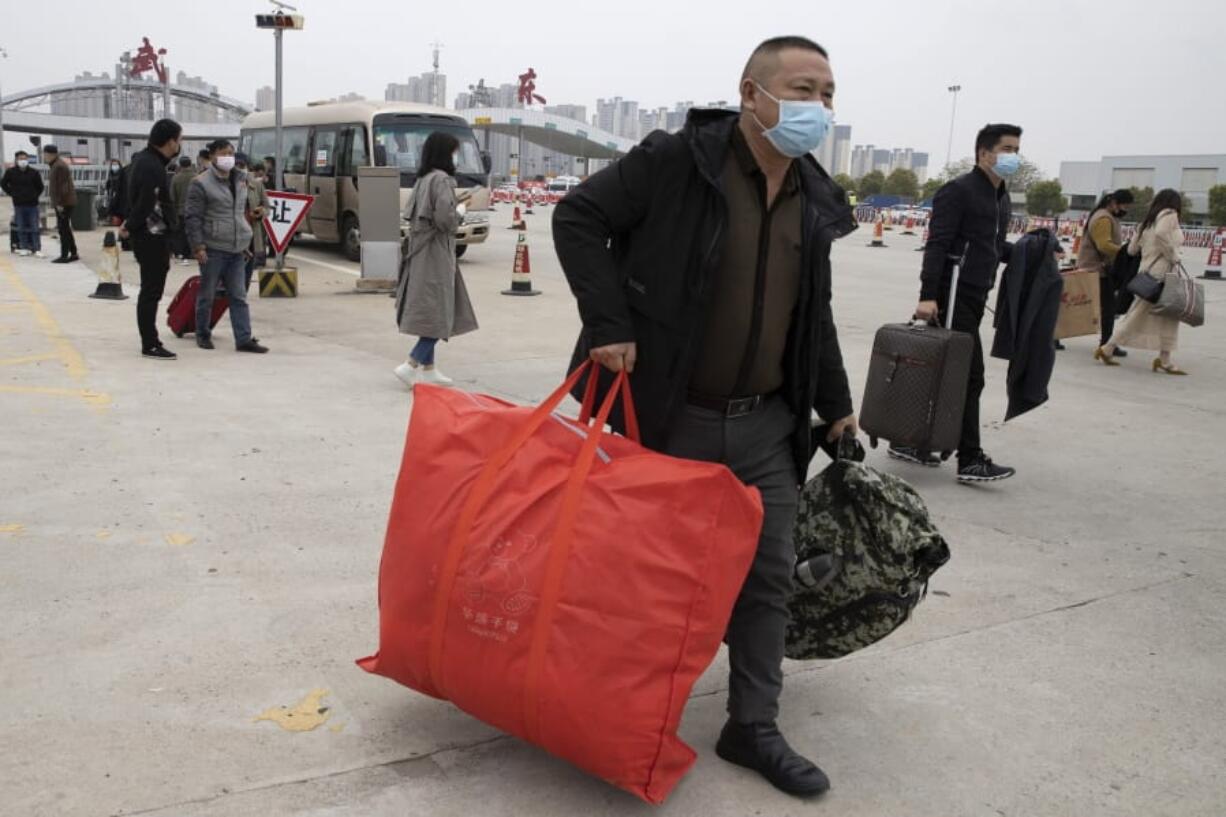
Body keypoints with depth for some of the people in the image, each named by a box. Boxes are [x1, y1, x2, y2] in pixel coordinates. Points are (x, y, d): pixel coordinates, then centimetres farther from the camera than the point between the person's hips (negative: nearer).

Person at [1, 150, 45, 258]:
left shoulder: (34, 172, -1)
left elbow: (40, 187, 10)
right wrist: (12, 193, 4)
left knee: (34, 228, -1)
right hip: (19, 204, 1)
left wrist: (35, 195, 3)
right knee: (21, 228, 7)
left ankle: (37, 249, 1)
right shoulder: (10, 172, -1)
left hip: (32, 204, -1)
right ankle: (24, 248, 15)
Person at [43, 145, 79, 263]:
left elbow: (62, 187, -21)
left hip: (64, 203, -11)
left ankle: (64, 256, -8)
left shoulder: (59, 166, -16)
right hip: (61, 203, 11)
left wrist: (59, 203, -22)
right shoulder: (54, 165, 17)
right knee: (65, 229, 14)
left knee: (63, 229, -9)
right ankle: (74, 254, 20)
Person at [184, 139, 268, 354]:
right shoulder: (201, 183, -6)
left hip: (236, 249, 6)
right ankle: (203, 335, 20)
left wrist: (245, 241, 20)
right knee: (207, 294, 5)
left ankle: (244, 339, 3)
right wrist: (198, 246, -14)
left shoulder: (240, 181, 13)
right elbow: (192, 217, -8)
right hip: (213, 249, -6)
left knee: (239, 296, 3)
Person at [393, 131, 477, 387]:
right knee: (439, 314, -5)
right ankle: (410, 366, -9)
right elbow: (446, 219, -22)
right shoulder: (442, 179, -15)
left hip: (421, 252, 9)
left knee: (429, 313, 14)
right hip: (436, 253, -9)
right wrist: (460, 211, -2)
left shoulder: (423, 179, 12)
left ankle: (428, 368, 19)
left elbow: (411, 214, 16)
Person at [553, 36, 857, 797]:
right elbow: (578, 218, -10)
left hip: (765, 424, 6)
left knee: (768, 575, 9)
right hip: (668, 416, -5)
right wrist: (608, 323, -18)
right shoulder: (675, 162, -11)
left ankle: (754, 728, 24)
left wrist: (835, 405, 22)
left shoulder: (814, 199, 8)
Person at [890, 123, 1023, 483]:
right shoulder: (959, 191, -9)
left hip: (975, 297, 9)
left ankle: (908, 440, 22)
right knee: (969, 375, -9)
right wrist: (928, 295, -24)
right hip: (953, 295, -9)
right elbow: (937, 245, -17)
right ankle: (970, 461, -6)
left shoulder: (1002, 198, 19)